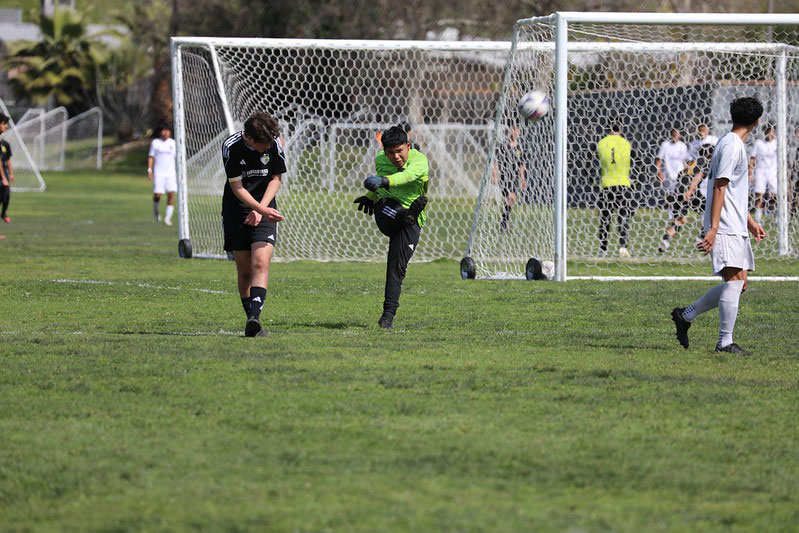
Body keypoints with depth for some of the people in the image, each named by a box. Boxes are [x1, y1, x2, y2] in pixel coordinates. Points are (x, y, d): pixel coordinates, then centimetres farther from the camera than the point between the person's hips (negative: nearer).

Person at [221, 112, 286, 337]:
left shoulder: (275, 143, -8)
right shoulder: (231, 147, -16)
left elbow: (276, 178, 2)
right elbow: (237, 188, -15)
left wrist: (261, 210, -10)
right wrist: (262, 209, -27)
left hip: (265, 212, 0)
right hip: (236, 213, 0)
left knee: (260, 263, -17)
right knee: (244, 269, 1)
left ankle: (254, 318, -30)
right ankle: (250, 319, 12)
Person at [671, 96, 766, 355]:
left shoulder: (735, 145, 20)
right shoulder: (732, 146, -12)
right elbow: (720, 188, -18)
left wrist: (751, 223, 29)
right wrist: (713, 228, -23)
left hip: (736, 228, 10)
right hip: (726, 228, -10)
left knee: (739, 282, 7)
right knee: (734, 281, -13)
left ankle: (686, 315, 16)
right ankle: (725, 342, -12)